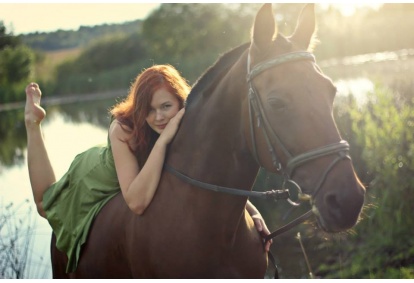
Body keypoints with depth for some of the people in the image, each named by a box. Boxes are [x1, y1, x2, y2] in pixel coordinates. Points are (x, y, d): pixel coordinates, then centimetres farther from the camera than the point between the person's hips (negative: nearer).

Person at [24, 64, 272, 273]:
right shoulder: (124, 128, -44)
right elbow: (137, 202, -52)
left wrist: (252, 210, -41)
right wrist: (163, 140, -56)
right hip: (97, 181, -3)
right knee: (46, 204, 22)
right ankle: (34, 122, 31)